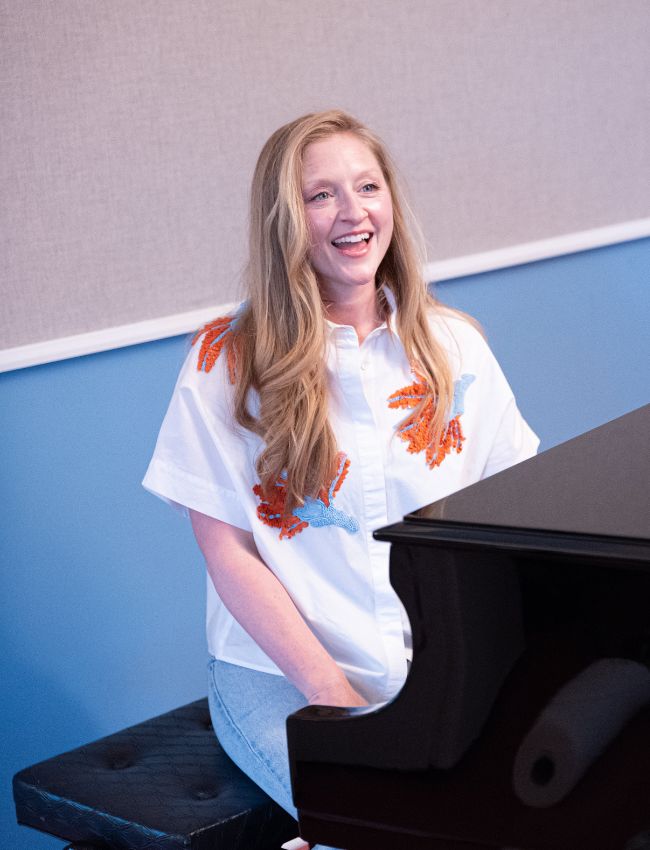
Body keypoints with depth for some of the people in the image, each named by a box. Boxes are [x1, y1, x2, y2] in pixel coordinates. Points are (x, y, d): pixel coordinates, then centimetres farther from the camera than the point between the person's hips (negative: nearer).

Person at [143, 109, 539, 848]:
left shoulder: (453, 346, 8)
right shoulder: (229, 360, -3)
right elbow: (229, 554, -6)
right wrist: (335, 694, -14)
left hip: (444, 667, 4)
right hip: (284, 671, -4)